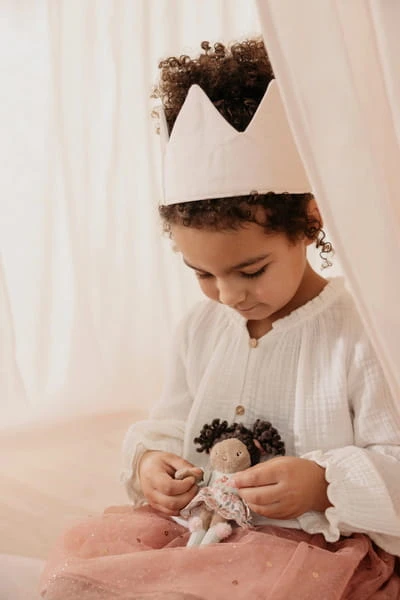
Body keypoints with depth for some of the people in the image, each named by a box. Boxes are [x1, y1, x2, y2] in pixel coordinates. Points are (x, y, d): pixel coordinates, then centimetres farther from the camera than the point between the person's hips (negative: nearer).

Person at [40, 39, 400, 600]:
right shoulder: (200, 328, 5)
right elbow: (170, 424, 17)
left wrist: (326, 485, -30)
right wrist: (150, 461, -6)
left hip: (318, 547, -6)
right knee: (83, 547, -14)